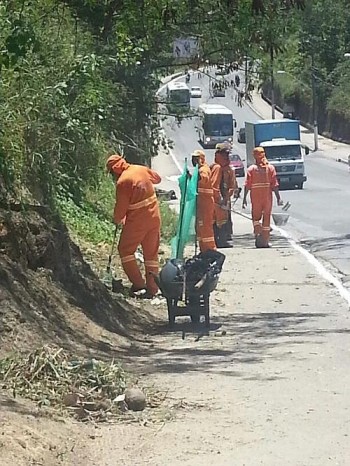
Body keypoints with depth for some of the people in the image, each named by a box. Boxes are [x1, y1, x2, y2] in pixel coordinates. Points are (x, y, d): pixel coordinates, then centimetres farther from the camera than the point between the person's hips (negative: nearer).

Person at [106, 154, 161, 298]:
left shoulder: (122, 181, -17)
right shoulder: (142, 169, 1)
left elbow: (121, 206, -11)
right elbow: (157, 178, 22)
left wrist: (117, 220, 7)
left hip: (137, 221, -6)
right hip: (154, 218, 6)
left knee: (125, 250, 10)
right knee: (151, 253, 13)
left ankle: (138, 284, 1)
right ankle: (152, 288, 14)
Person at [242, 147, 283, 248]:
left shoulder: (251, 169, -1)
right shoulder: (270, 168, 1)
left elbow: (247, 185, -6)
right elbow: (275, 184, -5)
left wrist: (244, 199, -3)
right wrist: (278, 198, -3)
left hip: (255, 197, -1)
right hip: (268, 197, 1)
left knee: (256, 217, 12)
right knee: (267, 217, 10)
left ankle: (258, 234, -12)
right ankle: (265, 241, 11)